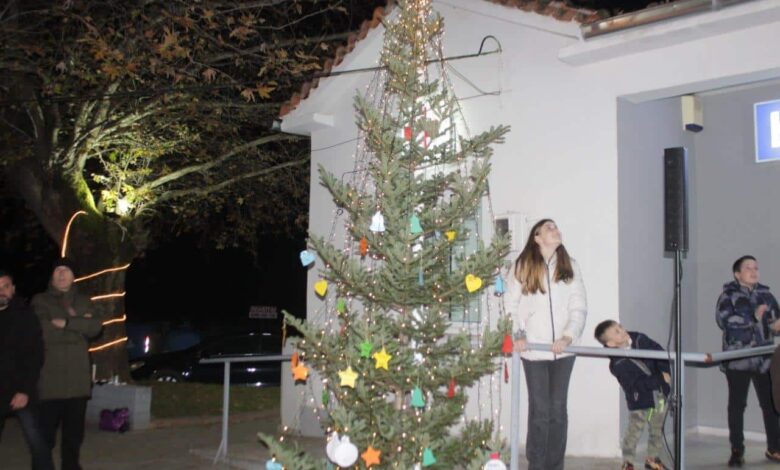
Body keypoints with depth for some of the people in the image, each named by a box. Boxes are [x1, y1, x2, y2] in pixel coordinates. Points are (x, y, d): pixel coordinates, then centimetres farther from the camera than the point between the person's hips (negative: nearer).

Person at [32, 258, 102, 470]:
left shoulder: (82, 302, 16)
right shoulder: (40, 301, 5)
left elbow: (96, 327, -1)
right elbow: (46, 332, -11)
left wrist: (67, 323, -12)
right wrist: (79, 326, -6)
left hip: (77, 379, 4)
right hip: (49, 378, -3)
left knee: (74, 432, 10)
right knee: (45, 433, -4)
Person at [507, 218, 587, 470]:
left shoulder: (569, 266, 7)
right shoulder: (522, 266, 3)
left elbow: (579, 307, 1)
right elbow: (511, 305, 1)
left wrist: (568, 336, -12)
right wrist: (517, 334, -12)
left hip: (562, 350, 2)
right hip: (533, 350, -2)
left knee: (558, 409, 6)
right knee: (540, 409, 0)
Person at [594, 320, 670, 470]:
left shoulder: (640, 339, -8)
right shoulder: (617, 365, -24)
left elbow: (658, 351, -2)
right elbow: (636, 385, -25)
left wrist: (666, 371, -16)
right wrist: (659, 380, -23)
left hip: (660, 393, 5)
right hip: (639, 399, -5)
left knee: (657, 429, 16)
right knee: (634, 430, -2)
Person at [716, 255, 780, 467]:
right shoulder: (728, 294, -2)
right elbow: (723, 319, -16)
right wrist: (753, 318, -21)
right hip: (738, 360, -3)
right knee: (737, 405, 4)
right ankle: (737, 451, 12)